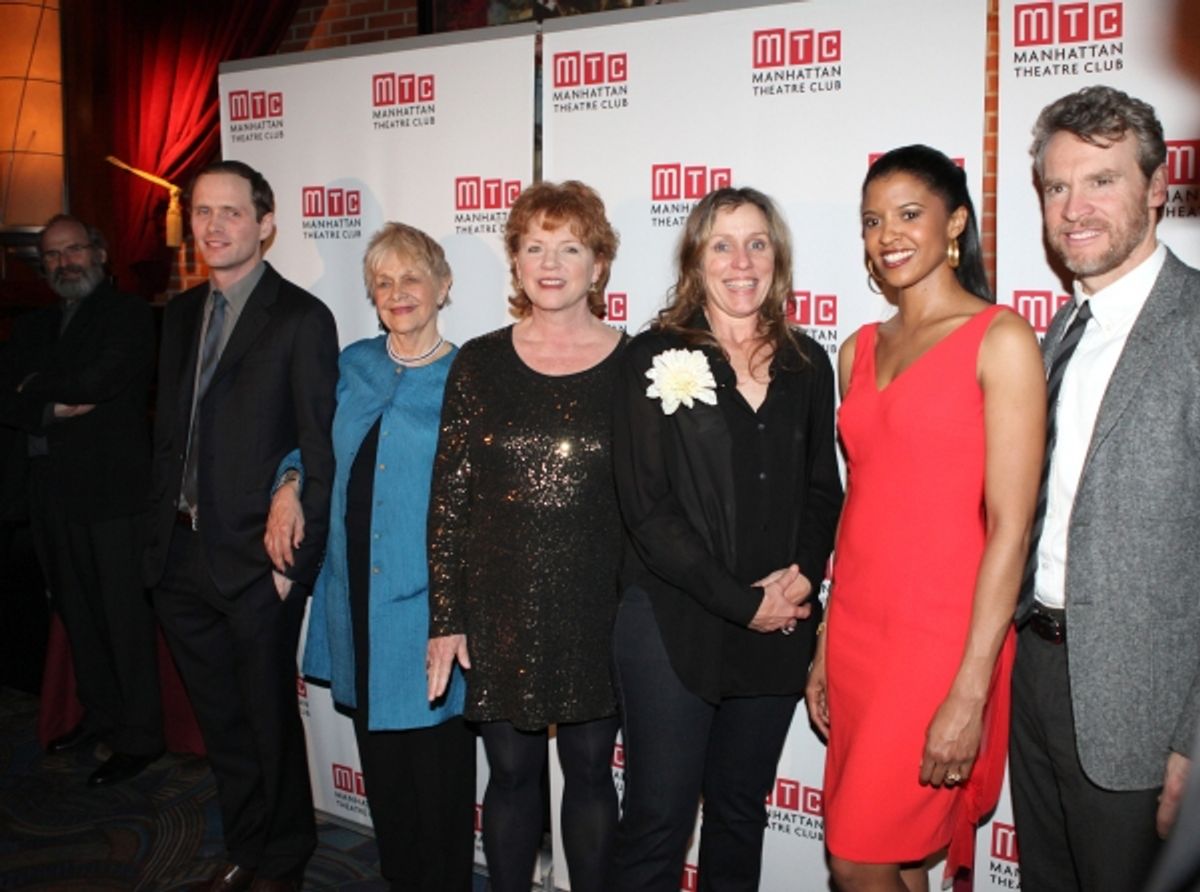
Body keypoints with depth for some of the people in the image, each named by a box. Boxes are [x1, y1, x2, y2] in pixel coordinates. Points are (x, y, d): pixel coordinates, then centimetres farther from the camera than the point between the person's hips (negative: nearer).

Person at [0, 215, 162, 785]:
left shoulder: (128, 315, -2)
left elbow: (97, 379, -16)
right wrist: (52, 409, -12)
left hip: (110, 487, -7)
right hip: (52, 491, 7)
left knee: (124, 613, -3)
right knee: (76, 609, 14)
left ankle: (139, 737, 4)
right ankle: (100, 712, 29)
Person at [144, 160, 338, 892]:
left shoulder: (302, 318, -10)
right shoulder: (182, 313, 11)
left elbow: (321, 453, -12)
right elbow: (169, 431, 14)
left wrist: (295, 560, -14)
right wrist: (161, 535, 9)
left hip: (256, 560, -6)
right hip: (183, 558, 6)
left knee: (270, 722, 9)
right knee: (221, 723, 18)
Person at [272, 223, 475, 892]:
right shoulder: (354, 364, 8)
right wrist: (291, 485, 3)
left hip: (427, 603, -5)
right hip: (358, 597, 5)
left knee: (438, 762, 5)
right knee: (381, 764, 15)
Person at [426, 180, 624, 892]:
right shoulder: (479, 364, 0)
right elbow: (448, 498, 1)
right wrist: (446, 618, -2)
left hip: (598, 612, -1)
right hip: (500, 610, 1)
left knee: (590, 773, 13)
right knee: (512, 773, 14)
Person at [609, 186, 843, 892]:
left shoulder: (808, 363, 7)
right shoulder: (657, 358, -5)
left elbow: (823, 491, 11)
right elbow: (648, 509, -10)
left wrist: (802, 575, -8)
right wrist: (743, 603, -13)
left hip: (778, 628, 4)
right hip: (673, 623, -3)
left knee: (742, 808, 16)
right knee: (658, 816, 4)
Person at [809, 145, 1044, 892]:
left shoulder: (1000, 338, -9)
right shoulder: (861, 350, 10)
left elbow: (1010, 525, -14)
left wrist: (971, 689, -18)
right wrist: (826, 648, 12)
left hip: (943, 635, -6)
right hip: (859, 627, 6)